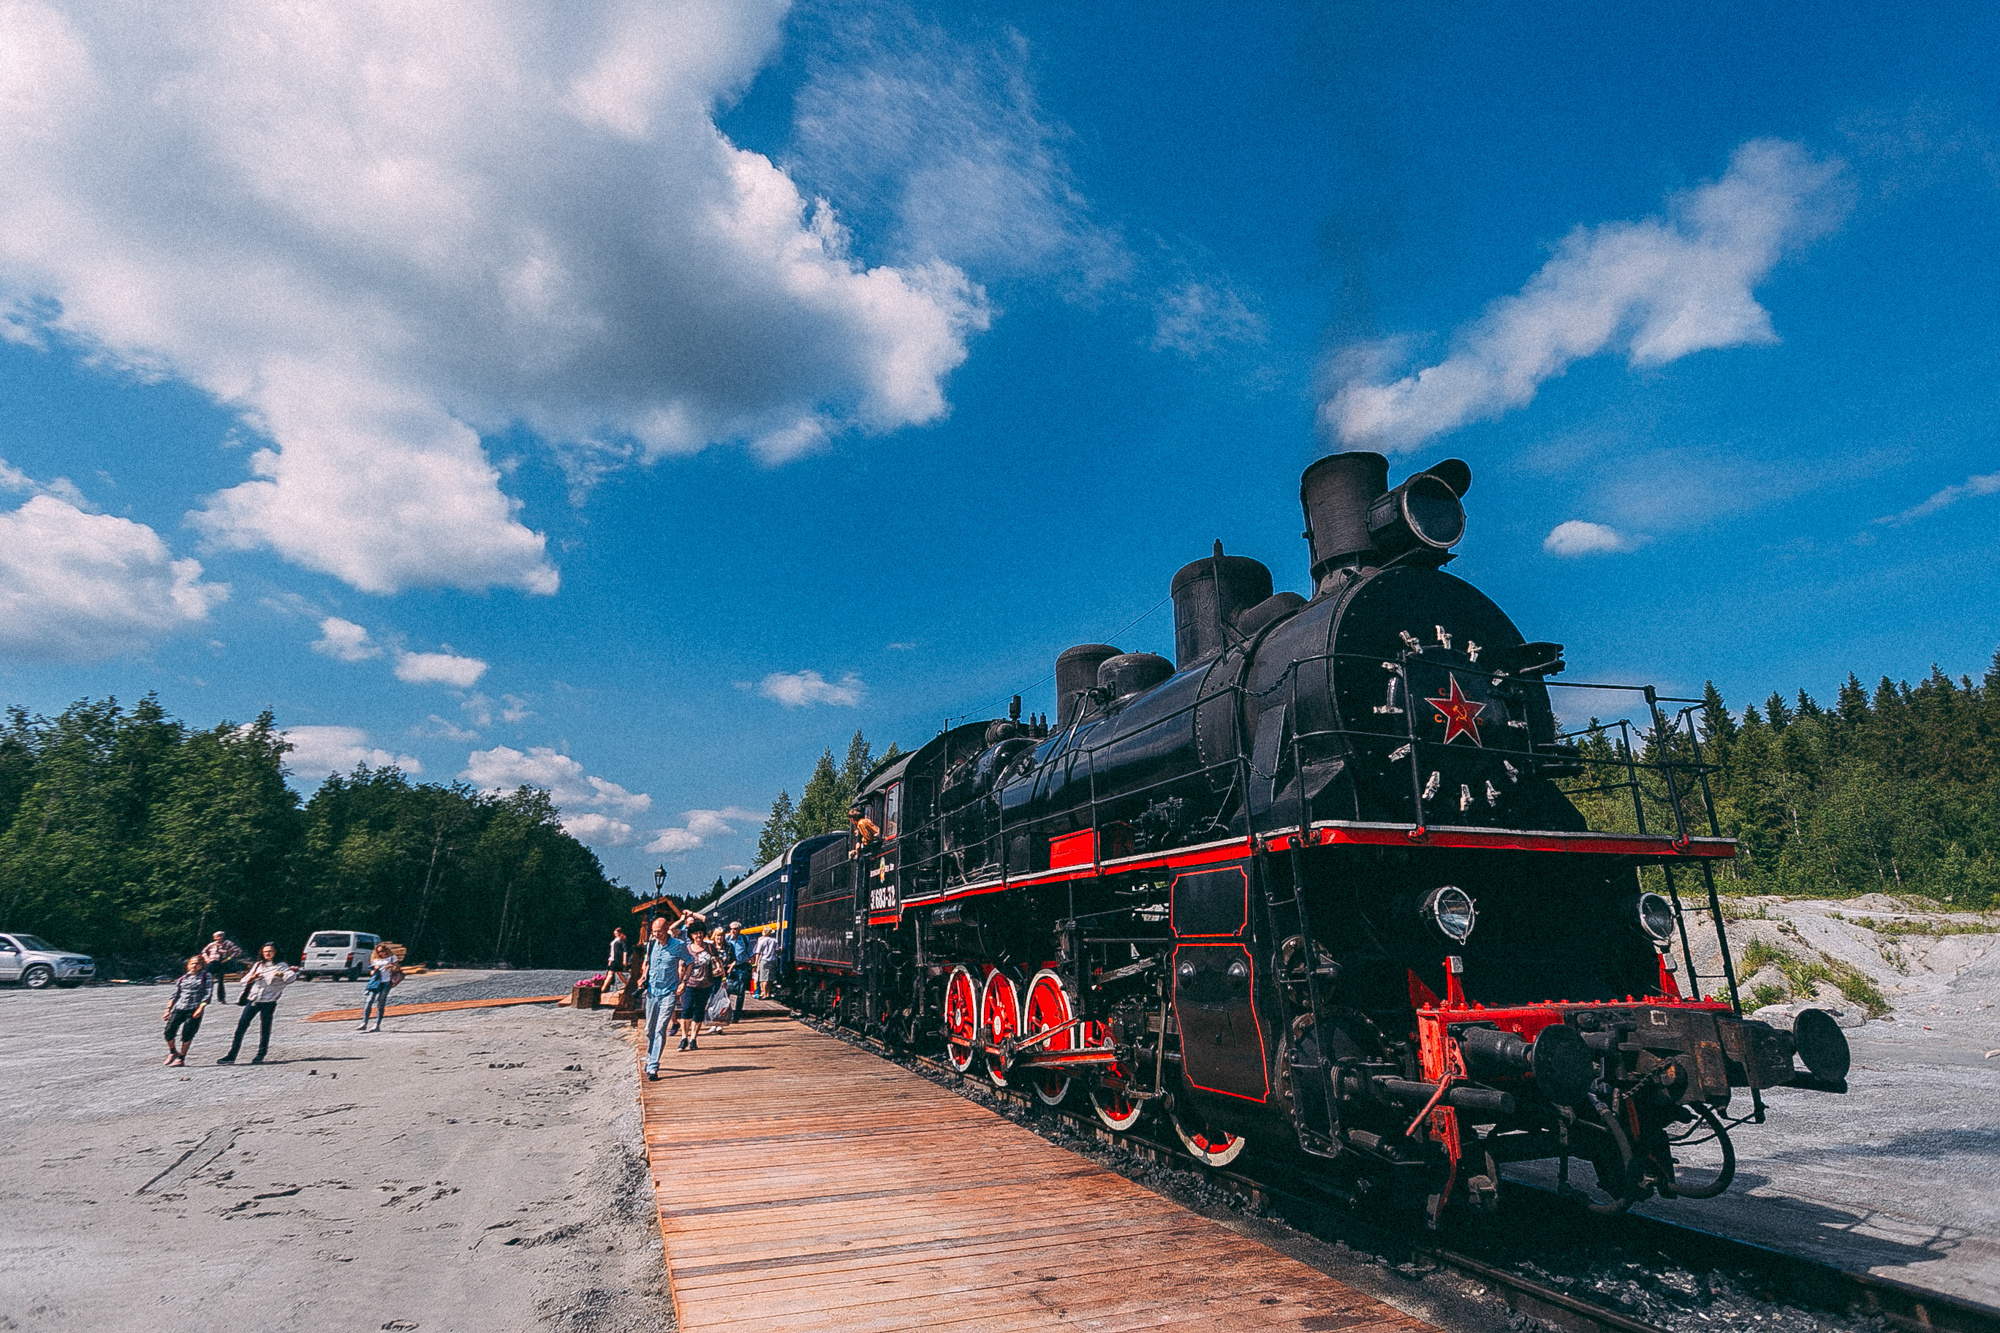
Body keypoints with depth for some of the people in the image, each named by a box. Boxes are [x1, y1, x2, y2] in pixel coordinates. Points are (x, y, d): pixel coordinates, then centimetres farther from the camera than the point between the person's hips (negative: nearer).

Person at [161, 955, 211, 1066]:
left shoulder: (205, 976, 6)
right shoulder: (182, 978, 16)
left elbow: (207, 994, -1)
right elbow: (174, 995, 19)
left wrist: (200, 1008, -12)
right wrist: (168, 1010, 9)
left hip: (194, 1010, -3)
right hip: (179, 1008, 3)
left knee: (187, 1033, -9)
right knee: (169, 1030, -9)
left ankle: (181, 1058, 6)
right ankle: (172, 1052, 17)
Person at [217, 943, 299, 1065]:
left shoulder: (281, 966, 2)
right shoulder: (258, 965, 17)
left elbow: (292, 977, -14)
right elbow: (244, 980, 16)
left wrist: (282, 975, -34)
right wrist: (252, 978, -6)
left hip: (268, 1002, -4)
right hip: (253, 1000, 4)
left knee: (265, 1028, 1)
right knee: (241, 1026, 0)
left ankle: (260, 1055, 11)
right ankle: (231, 1055, 6)